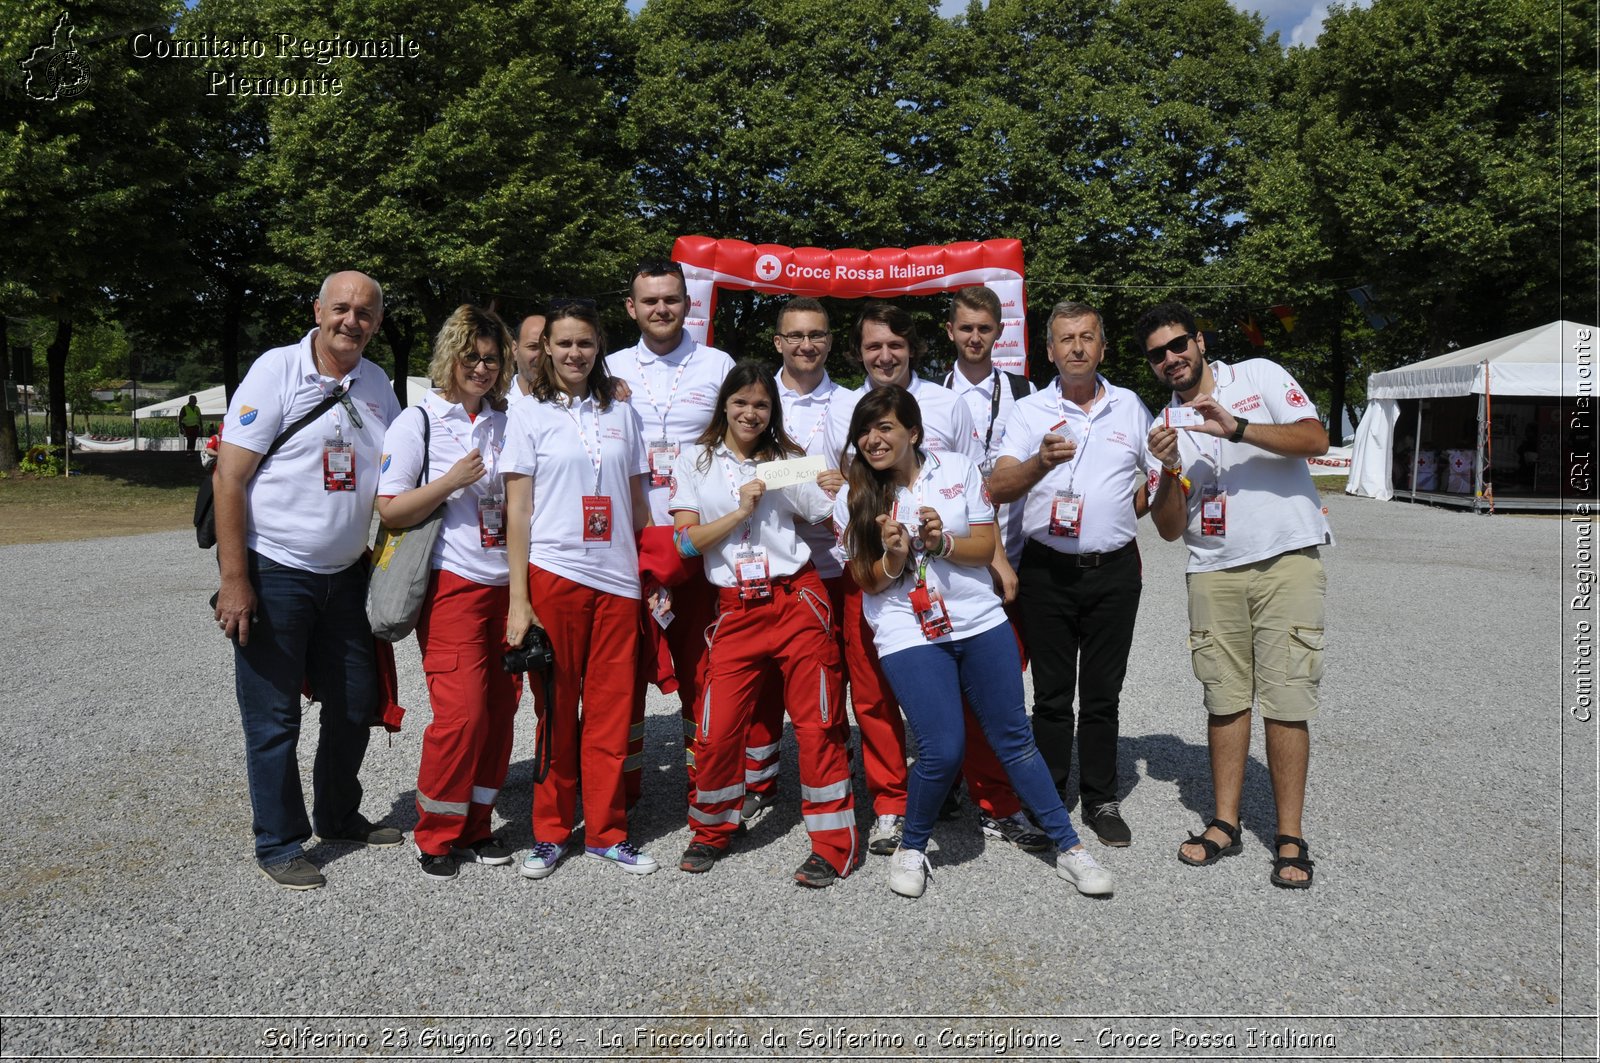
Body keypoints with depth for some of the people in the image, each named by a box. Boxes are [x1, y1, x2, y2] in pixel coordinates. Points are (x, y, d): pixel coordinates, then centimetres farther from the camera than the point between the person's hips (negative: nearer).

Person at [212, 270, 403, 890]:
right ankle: (278, 844, 20)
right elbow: (229, 476, -13)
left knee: (355, 704, 16)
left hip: (346, 575, 6)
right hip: (273, 574, -6)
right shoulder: (277, 370, -10)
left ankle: (338, 816, 35)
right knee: (274, 718, 4)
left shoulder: (378, 385, 7)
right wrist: (234, 579, -17)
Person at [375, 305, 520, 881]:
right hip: (452, 585, -5)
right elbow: (388, 511, -6)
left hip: (505, 584, 5)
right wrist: (451, 481, -16)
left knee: (501, 706, 5)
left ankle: (474, 824, 21)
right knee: (461, 710, -9)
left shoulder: (507, 423, 13)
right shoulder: (419, 421, -1)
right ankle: (435, 837, 10)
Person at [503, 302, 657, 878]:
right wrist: (518, 598, -7)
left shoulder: (621, 414, 13)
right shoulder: (529, 414, 3)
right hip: (553, 575, -2)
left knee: (612, 708, 5)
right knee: (557, 709, 4)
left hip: (617, 578, 3)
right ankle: (550, 831, 18)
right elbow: (517, 511, -1)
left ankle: (606, 830, 18)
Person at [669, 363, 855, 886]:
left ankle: (833, 847, 11)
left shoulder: (786, 461, 12)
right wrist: (740, 511, -10)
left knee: (818, 726, 0)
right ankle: (711, 831, 25)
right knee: (716, 731, 0)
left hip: (798, 601, 0)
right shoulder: (695, 461, 8)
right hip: (736, 611, 0)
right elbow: (685, 540, -1)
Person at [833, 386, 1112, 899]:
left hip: (981, 623, 2)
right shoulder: (853, 498, 1)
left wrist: (942, 543, -18)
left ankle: (1069, 847, 20)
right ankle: (911, 847, 14)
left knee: (1013, 737, 6)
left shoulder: (958, 470, 2)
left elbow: (987, 547, 1)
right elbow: (866, 581, 3)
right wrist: (894, 558, -18)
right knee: (942, 750, -12)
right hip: (909, 636, -1)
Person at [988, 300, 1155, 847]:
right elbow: (998, 489, -10)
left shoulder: (1131, 407, 10)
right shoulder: (1029, 410, 3)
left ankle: (1101, 800, 21)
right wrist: (1041, 462, -27)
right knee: (1052, 695, 6)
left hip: (1114, 570, 1)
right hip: (1048, 571, -1)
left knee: (1103, 694, 9)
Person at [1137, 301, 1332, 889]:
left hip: (1287, 560, -3)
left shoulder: (1259, 375, 5)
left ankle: (1289, 837, 6)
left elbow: (1316, 439, -9)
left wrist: (1237, 428, -20)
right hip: (1214, 571, 3)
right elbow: (1169, 528, 6)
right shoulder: (1165, 425, 11)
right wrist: (1169, 470, -11)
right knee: (1225, 699, 6)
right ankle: (1225, 823, 18)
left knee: (1286, 699, -3)